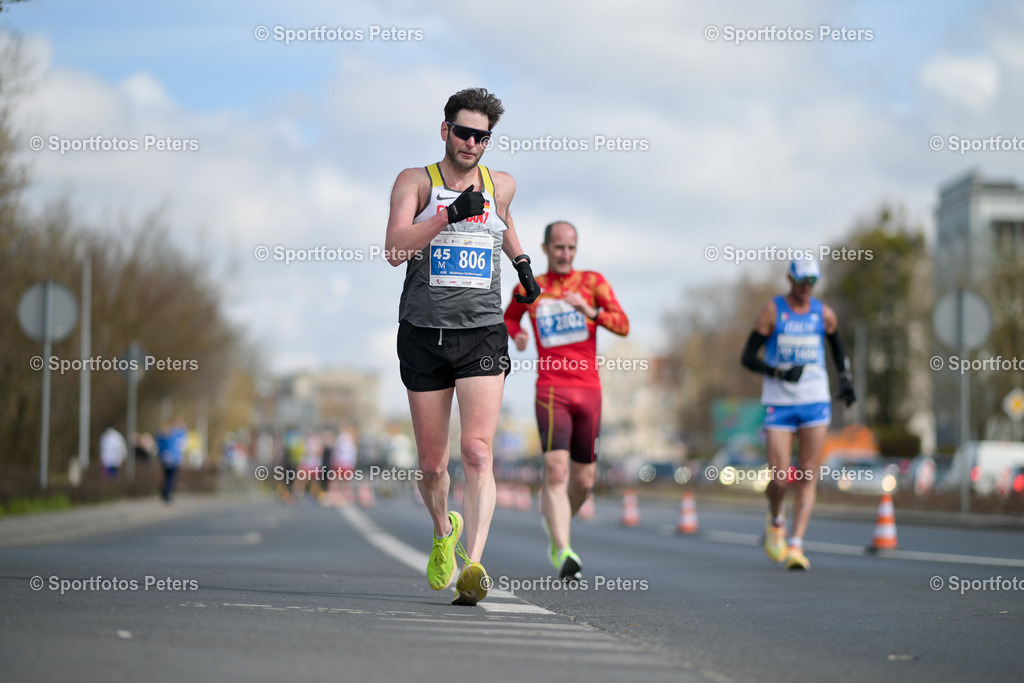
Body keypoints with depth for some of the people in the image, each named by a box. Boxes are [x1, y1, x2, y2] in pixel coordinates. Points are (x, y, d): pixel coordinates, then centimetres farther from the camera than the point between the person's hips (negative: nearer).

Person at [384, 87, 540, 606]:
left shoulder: (501, 185, 11)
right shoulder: (415, 182, 1)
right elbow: (395, 249, -15)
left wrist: (521, 262, 25)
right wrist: (450, 215, -24)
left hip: (482, 335, 0)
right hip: (424, 334, 0)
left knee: (478, 452, -17)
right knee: (431, 464, 8)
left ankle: (472, 564, -25)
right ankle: (443, 531, 38)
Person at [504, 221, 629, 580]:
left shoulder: (593, 282, 7)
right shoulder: (528, 289, 9)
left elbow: (623, 325, -2)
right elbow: (509, 316, 29)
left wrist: (590, 311, -20)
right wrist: (516, 334, 6)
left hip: (588, 391, 2)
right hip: (551, 389, -2)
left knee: (584, 480, 9)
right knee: (556, 470, -19)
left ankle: (556, 524, 40)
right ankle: (564, 554, -25)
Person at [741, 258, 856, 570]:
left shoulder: (823, 314, 6)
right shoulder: (772, 310, -2)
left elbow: (838, 347, 25)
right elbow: (747, 357, -2)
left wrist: (846, 379, 7)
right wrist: (779, 372, -18)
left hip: (815, 402, 2)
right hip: (778, 403, -2)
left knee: (808, 478, -6)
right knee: (779, 478, -9)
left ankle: (796, 546, -6)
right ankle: (775, 521, 23)